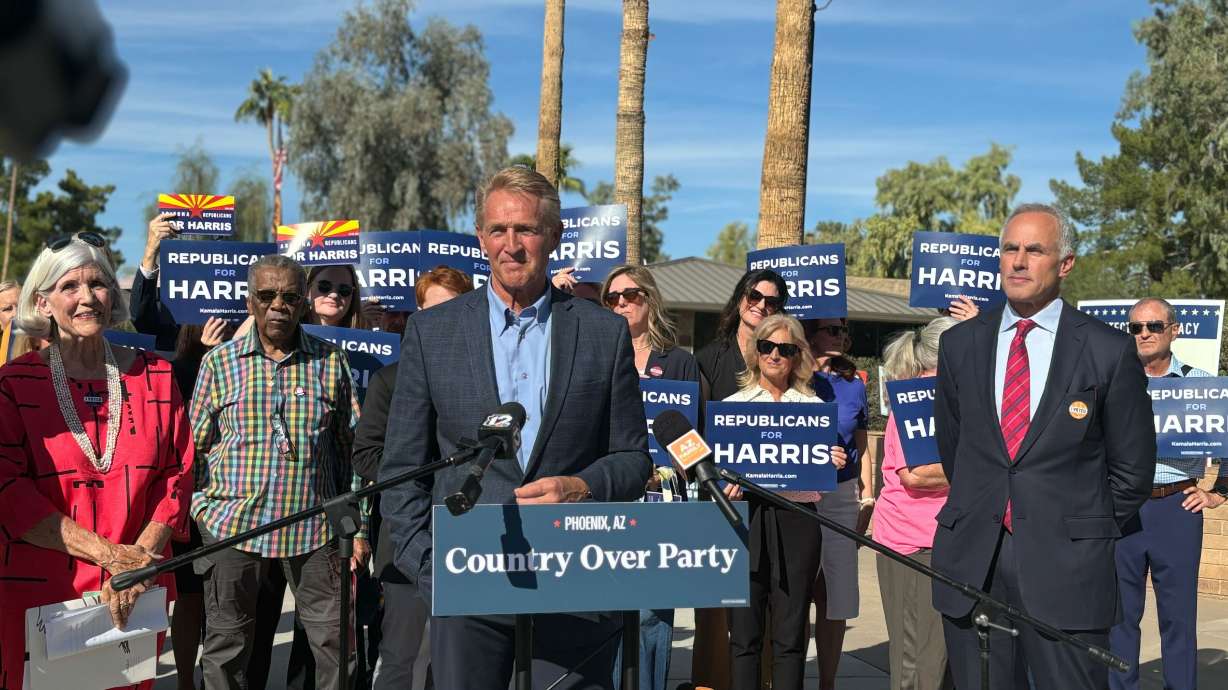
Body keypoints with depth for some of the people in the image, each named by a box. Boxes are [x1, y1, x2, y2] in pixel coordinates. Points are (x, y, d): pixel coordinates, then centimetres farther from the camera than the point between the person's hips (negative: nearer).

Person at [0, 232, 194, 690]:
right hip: (40, 595, -2)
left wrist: (139, 559, -12)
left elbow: (177, 474, 3)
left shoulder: (155, 375, 5)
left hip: (137, 598, 2)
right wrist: (108, 553, -17)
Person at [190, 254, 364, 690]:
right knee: (226, 647, 9)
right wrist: (199, 512, 1)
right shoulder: (219, 362, 3)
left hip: (315, 528, 0)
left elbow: (350, 447, 7)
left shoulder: (331, 363, 5)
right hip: (233, 524, 0)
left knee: (336, 644, 5)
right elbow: (197, 446, 8)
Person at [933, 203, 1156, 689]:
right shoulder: (959, 344, 7)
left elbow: (1132, 467, 5)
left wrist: (1091, 532, 6)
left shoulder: (1109, 351, -2)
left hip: (1066, 563, -3)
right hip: (972, 559, 3)